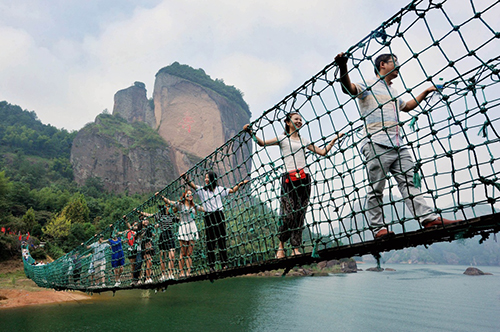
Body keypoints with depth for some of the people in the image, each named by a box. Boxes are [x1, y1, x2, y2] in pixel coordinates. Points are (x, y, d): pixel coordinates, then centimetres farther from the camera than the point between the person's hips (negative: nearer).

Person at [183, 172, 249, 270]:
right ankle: (211, 265, 8)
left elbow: (232, 190, 18)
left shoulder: (219, 189, 10)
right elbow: (193, 186, -12)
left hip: (219, 215, 1)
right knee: (210, 241, 0)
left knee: (221, 240, 3)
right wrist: (187, 179, -29)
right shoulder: (202, 190, 4)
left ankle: (224, 263, 10)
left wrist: (240, 184, 10)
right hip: (209, 217, -1)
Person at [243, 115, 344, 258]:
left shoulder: (304, 140, 21)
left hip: (304, 178, 4)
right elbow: (262, 143, 0)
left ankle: (296, 249, 7)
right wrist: (251, 132, -12)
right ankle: (281, 245, 9)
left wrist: (334, 139, 19)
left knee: (300, 214, 1)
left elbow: (322, 152, 23)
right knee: (288, 214, -10)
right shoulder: (283, 138, 10)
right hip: (289, 179, -4)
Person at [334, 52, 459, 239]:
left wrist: (426, 92, 48)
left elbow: (407, 106, 49)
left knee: (408, 182, 1)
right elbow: (349, 89, -14)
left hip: (398, 145, 8)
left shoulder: (393, 92, 31)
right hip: (376, 145, -7)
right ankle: (378, 228, -3)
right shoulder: (368, 86, 7)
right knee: (376, 189, -6)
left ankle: (428, 218, -1)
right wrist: (343, 67, -31)